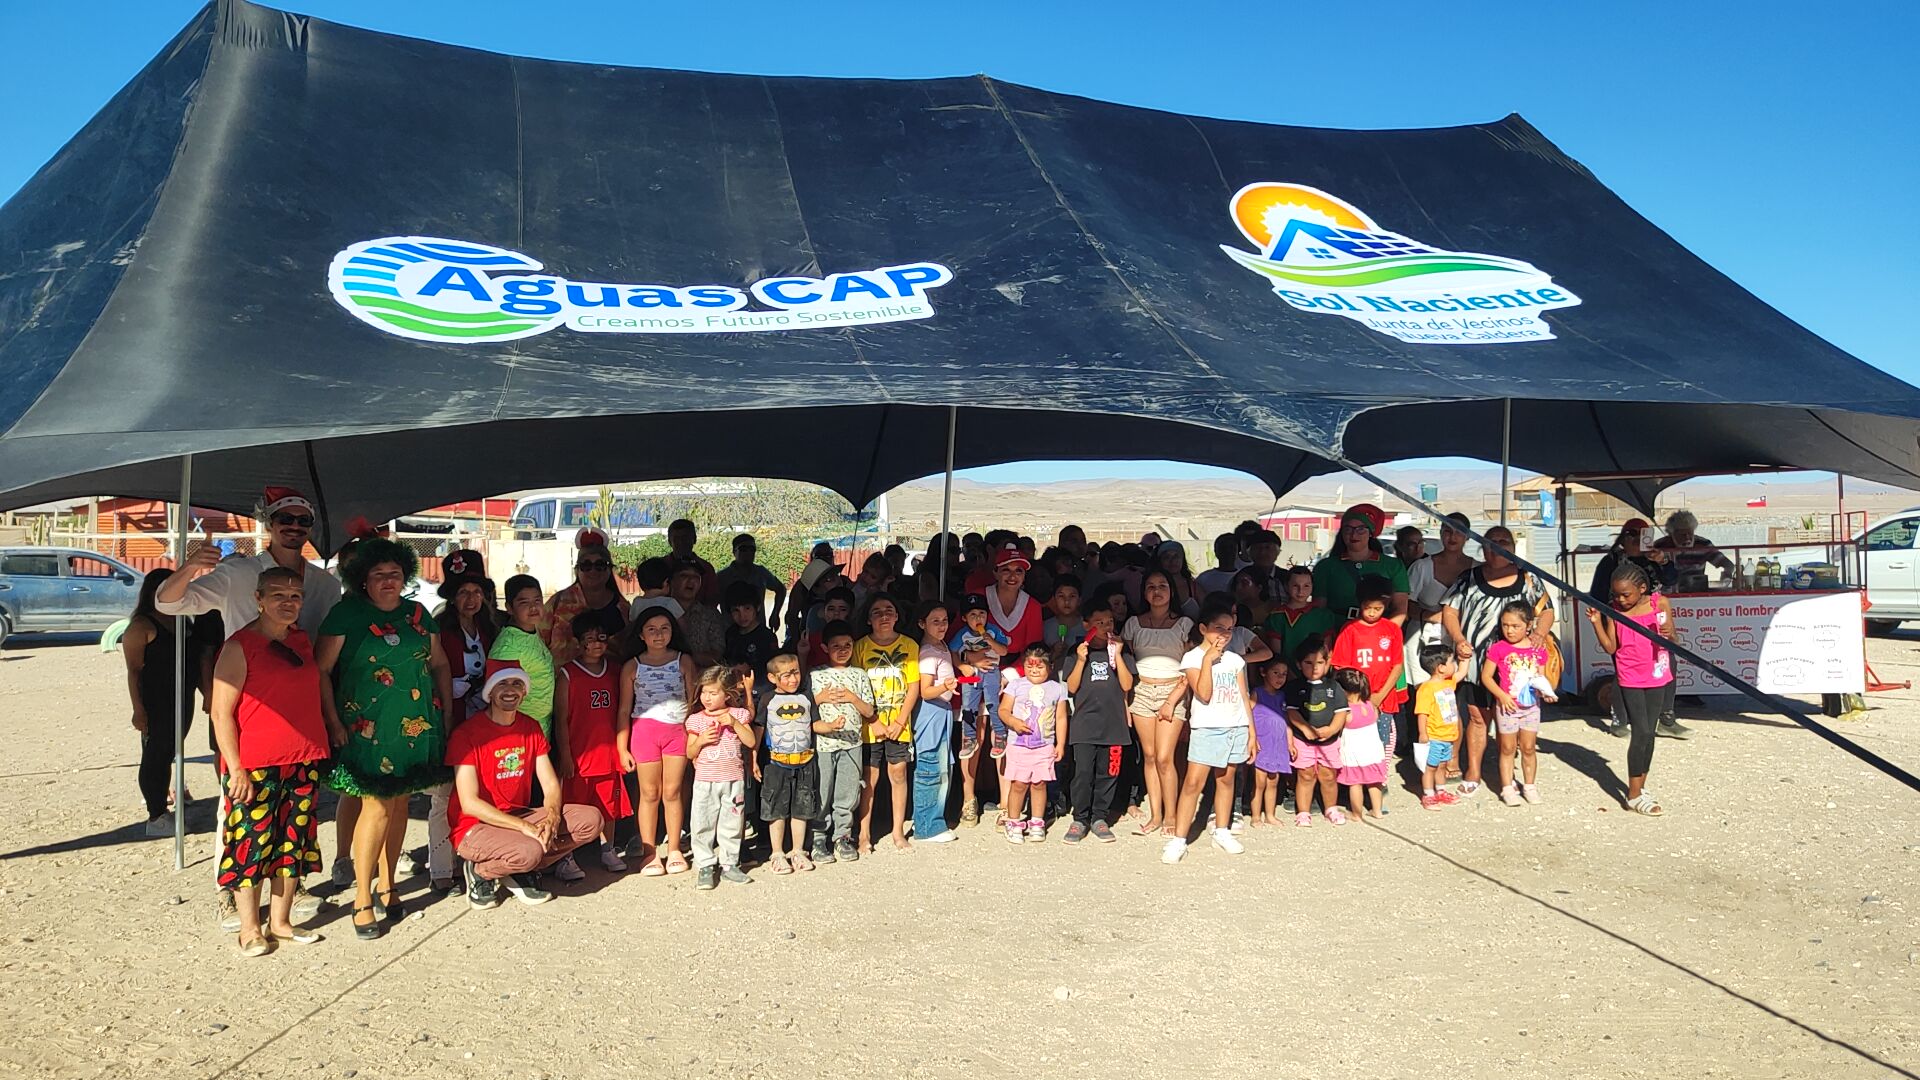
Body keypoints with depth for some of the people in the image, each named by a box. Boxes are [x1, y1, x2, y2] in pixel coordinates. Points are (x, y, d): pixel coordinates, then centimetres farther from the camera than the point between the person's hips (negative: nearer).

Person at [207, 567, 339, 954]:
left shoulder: (301, 641, 11)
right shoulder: (239, 646, -8)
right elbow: (222, 713, -10)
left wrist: (331, 724, 13)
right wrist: (235, 768, -15)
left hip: (304, 762, 6)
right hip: (255, 767, -6)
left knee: (293, 841, 11)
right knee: (251, 842, 0)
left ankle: (280, 921, 23)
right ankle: (249, 929, 12)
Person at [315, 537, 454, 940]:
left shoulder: (417, 614, 11)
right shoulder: (346, 614, -4)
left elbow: (439, 664, 18)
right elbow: (321, 670, -7)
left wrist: (447, 710, 11)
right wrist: (333, 723, -12)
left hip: (415, 725, 5)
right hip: (368, 728, -5)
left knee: (399, 802, 10)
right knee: (377, 805, -7)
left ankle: (387, 887, 23)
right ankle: (362, 900, 3)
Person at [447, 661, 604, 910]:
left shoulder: (531, 728, 6)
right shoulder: (467, 734, -14)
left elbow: (551, 784, 3)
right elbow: (470, 803, -19)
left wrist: (551, 818, -21)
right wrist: (526, 827, -25)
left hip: (520, 816, 7)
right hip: (475, 826, -6)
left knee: (590, 819, -12)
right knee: (529, 851, -36)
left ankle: (520, 871, -3)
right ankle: (480, 871, -3)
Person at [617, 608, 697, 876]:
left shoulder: (684, 661, 5)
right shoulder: (632, 666, 4)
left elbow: (693, 701, 7)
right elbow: (624, 710, 5)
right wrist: (623, 747, 1)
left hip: (678, 730, 1)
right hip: (644, 730, -1)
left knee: (673, 792, 3)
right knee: (650, 793, 3)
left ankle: (674, 851, 15)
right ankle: (649, 853, 11)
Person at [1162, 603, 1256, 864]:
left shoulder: (1235, 659, 11)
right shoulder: (1193, 657, -3)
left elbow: (1244, 697, 14)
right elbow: (1204, 695, -15)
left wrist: (1252, 732, 11)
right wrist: (1208, 660, -15)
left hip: (1237, 728, 5)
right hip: (1207, 728, -4)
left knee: (1226, 780, 10)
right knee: (1193, 782, -9)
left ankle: (1222, 832, 24)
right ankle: (1178, 840, -8)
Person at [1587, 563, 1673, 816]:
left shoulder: (1659, 603, -6)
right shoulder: (1614, 610, -5)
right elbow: (1610, 647, -3)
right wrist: (1596, 622, -15)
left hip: (1655, 674, 2)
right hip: (1629, 678, -2)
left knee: (1649, 732, 10)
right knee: (1641, 732, -8)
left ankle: (1640, 786, 25)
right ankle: (1634, 795, -2)